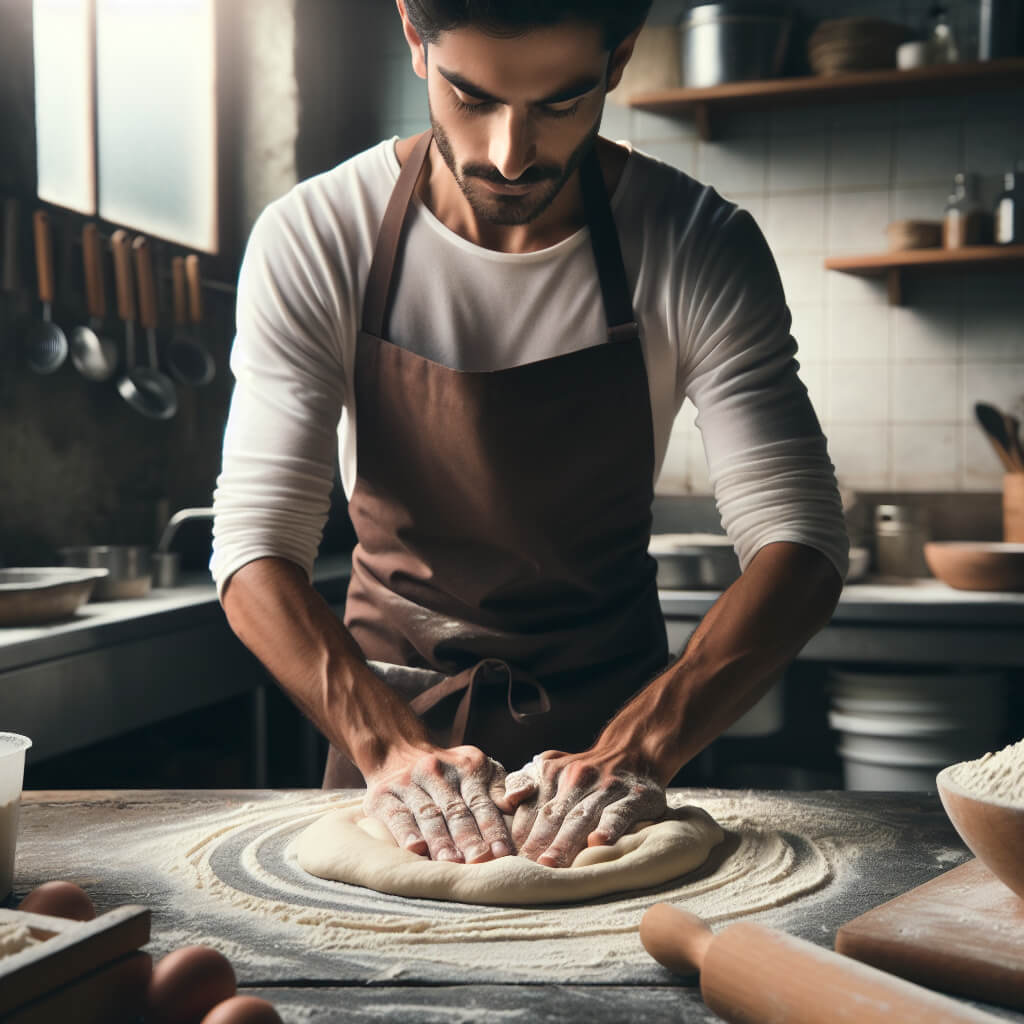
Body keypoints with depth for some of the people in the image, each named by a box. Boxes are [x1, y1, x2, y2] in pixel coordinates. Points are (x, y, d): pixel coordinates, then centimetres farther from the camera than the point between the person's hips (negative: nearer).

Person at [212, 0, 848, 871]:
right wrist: (388, 745, -32)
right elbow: (256, 546, -17)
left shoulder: (699, 249, -14)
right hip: (388, 706, 1)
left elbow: (800, 545, -17)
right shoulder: (312, 242, -14)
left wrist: (638, 750, -31)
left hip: (612, 709, 0)